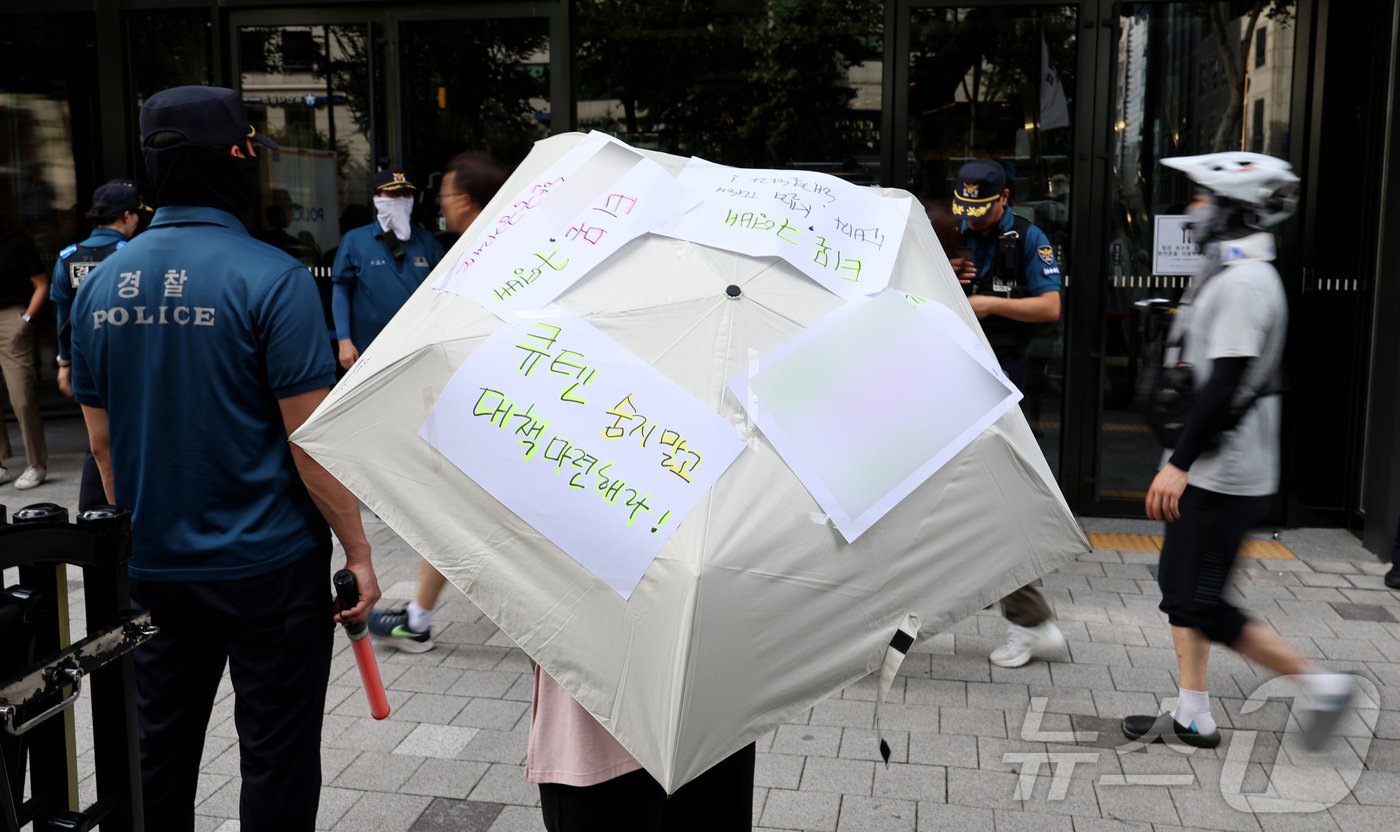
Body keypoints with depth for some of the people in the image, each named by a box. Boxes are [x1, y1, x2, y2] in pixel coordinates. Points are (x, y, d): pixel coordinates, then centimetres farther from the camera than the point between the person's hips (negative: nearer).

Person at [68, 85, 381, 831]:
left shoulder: (102, 282, 3)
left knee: (158, 751, 19)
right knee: (276, 759, 8)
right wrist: (358, 551, -7)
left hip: (152, 567, 6)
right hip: (267, 566, -5)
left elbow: (101, 441, 9)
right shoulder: (270, 277, -15)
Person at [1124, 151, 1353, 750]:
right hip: (1208, 470, 11)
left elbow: (1225, 385, -25)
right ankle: (1192, 718, 20)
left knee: (1204, 605, -5)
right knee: (1180, 587, 13)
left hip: (1224, 476, -10)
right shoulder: (1230, 275, 15)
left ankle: (1319, 683, 9)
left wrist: (1179, 463, -24)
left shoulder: (1242, 282, -18)